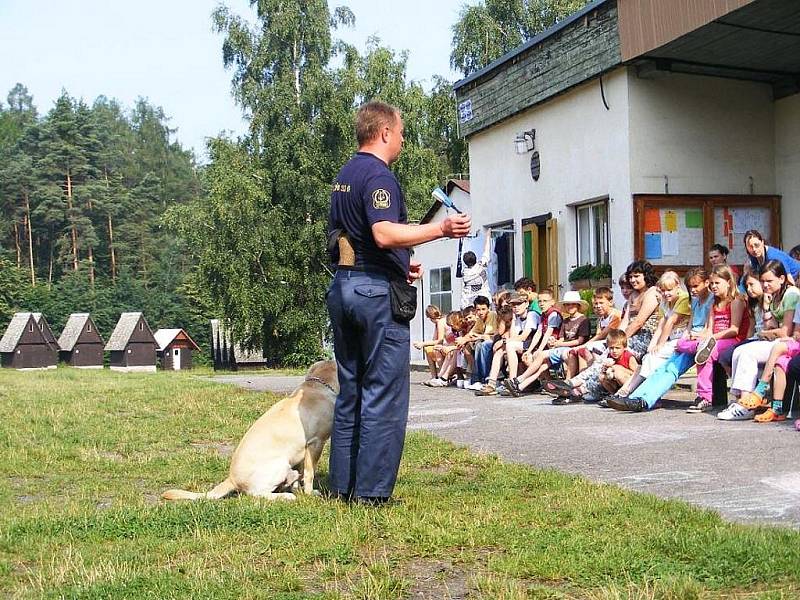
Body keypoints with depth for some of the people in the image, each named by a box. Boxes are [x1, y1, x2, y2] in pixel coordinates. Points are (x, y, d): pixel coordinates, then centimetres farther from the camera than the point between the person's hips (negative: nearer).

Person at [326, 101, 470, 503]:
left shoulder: (343, 177, 19)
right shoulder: (378, 175, -11)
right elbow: (384, 234, -25)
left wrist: (401, 265, 24)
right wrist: (441, 229, -23)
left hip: (343, 287, 10)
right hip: (377, 290, -9)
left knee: (349, 391, 12)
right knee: (383, 394, -5)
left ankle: (342, 485, 16)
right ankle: (372, 491, -3)